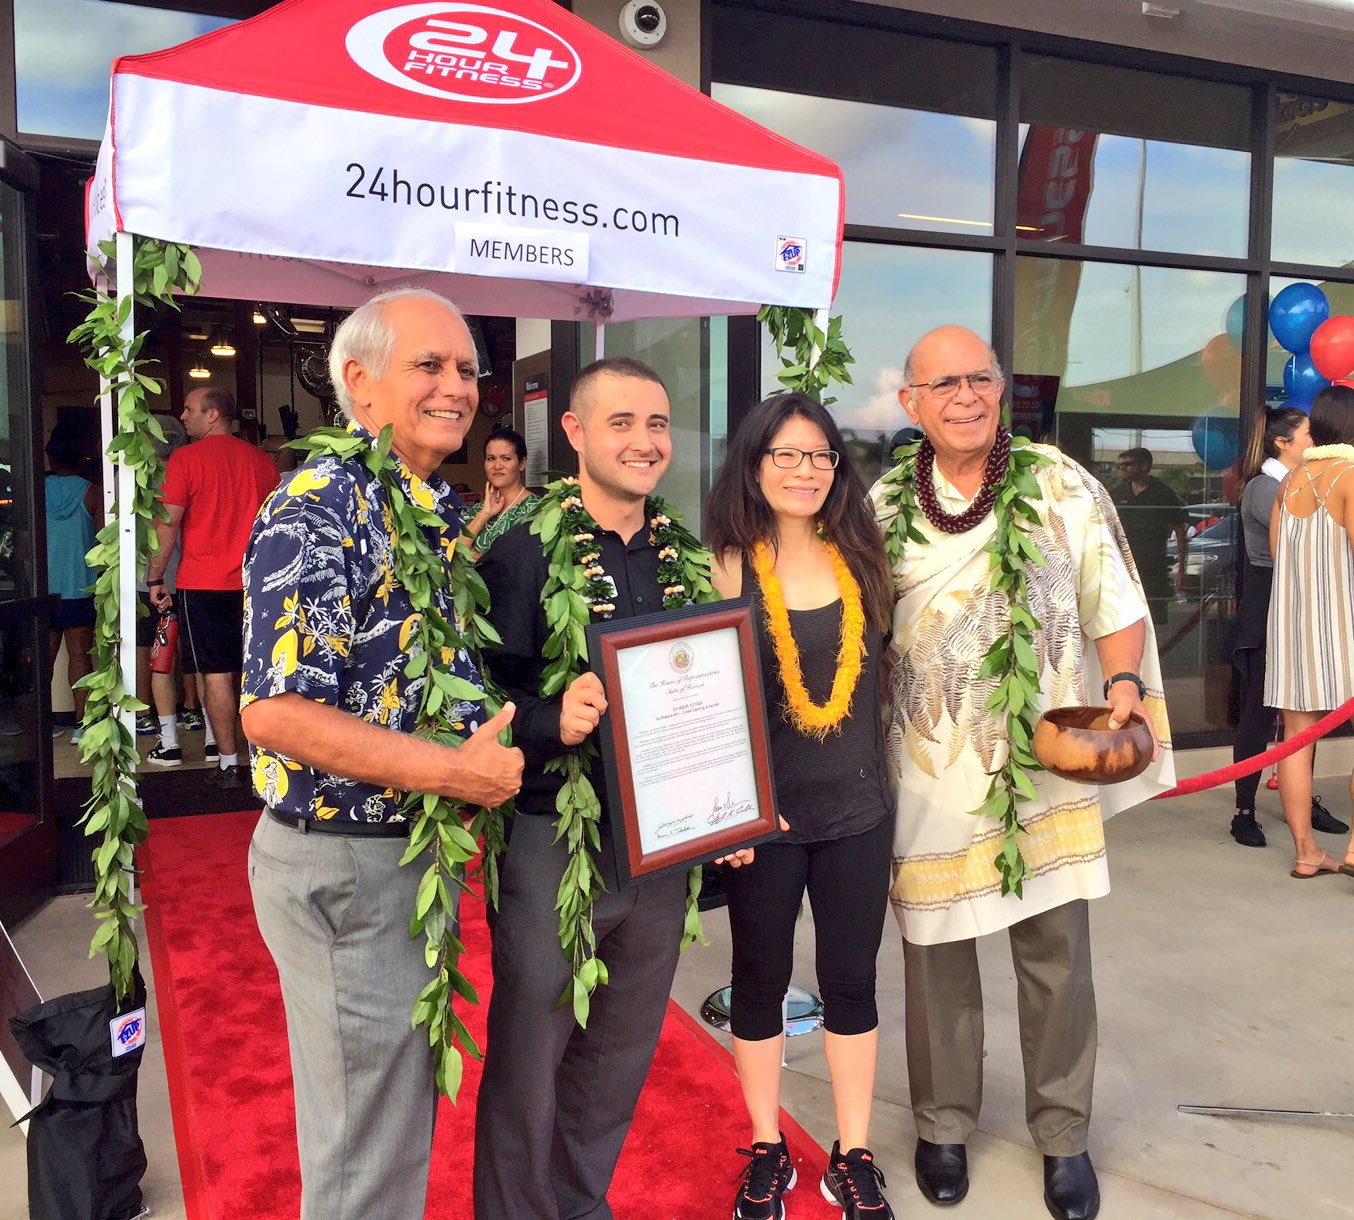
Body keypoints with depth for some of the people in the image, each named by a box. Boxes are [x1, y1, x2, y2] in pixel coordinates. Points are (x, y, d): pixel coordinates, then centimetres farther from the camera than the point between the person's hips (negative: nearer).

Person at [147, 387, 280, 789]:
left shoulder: (184, 459, -5)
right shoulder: (260, 459, 8)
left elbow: (168, 524, -7)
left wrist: (155, 579, 2)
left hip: (203, 584, -4)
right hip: (254, 582, 4)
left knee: (216, 672, 0)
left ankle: (228, 764, 2)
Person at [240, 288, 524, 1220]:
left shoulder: (443, 513, 9)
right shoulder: (319, 509, -18)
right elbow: (274, 713, -25)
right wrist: (452, 772, -23)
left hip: (422, 850, 9)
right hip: (345, 864, -8)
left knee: (407, 1100, 25)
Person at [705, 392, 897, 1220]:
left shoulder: (863, 561, 2)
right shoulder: (728, 568, -7)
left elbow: (886, 671, 11)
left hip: (858, 811, 3)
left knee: (852, 983, 13)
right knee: (760, 983, 13)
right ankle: (767, 1152, 33)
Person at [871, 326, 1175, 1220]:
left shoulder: (1063, 488, -1)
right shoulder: (884, 506, 2)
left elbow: (1113, 603, 3)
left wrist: (1126, 684, -14)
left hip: (1046, 760, 0)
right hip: (931, 768, 1)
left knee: (1058, 951, 7)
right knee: (937, 949, 10)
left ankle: (1063, 1134, 28)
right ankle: (944, 1125, 31)